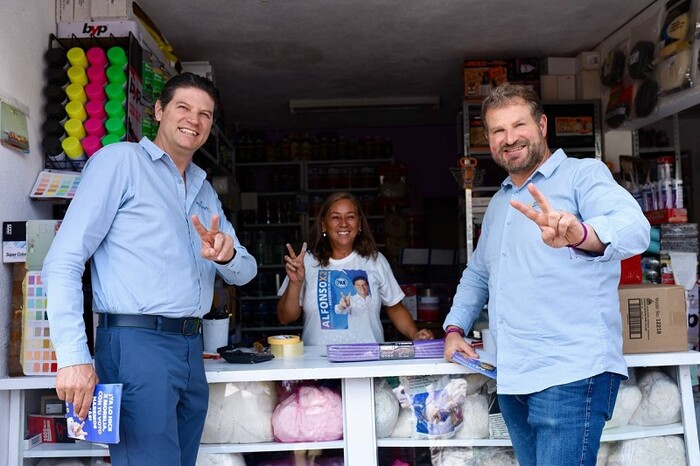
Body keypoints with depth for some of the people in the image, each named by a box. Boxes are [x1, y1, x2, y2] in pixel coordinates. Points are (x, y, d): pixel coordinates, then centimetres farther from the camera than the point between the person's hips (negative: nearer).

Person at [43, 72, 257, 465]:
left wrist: (226, 256, -9)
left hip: (192, 349, 7)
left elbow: (245, 272, 16)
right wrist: (74, 357, -17)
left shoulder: (205, 190, 19)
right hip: (137, 344, -7)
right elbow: (64, 262, -9)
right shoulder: (121, 160, -2)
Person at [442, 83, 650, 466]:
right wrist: (455, 328, 16)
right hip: (512, 377, 7)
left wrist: (579, 233, -44)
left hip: (572, 375, -7)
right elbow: (477, 273, 31)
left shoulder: (583, 173, -3)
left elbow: (634, 227, -23)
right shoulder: (498, 203, 20)